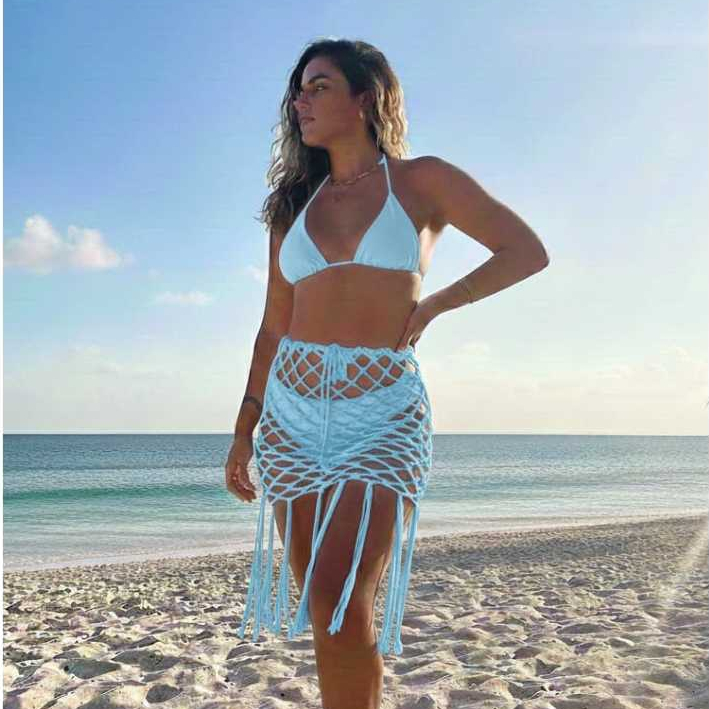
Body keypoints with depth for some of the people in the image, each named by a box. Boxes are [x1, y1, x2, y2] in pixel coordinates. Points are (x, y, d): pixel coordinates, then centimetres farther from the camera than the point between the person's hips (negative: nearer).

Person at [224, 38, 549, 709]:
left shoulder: (421, 181, 5)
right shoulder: (296, 203, 15)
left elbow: (527, 251, 4)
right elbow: (274, 328, 15)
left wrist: (432, 306, 0)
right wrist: (244, 429, 12)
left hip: (383, 416, -4)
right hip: (291, 414, 4)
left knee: (339, 602, -17)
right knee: (323, 606, 7)